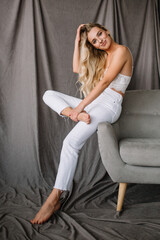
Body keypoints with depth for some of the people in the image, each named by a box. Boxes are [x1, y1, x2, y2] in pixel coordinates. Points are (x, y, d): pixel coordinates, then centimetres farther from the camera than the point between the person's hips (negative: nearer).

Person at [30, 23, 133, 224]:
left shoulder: (121, 51, -7)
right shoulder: (102, 56, 21)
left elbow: (105, 81, -18)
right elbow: (77, 69, 17)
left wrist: (80, 106, -23)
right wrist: (78, 42, 13)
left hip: (110, 104, -9)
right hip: (95, 102, 9)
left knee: (71, 142, -27)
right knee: (49, 94, 2)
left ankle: (54, 199, -23)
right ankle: (74, 114, -28)